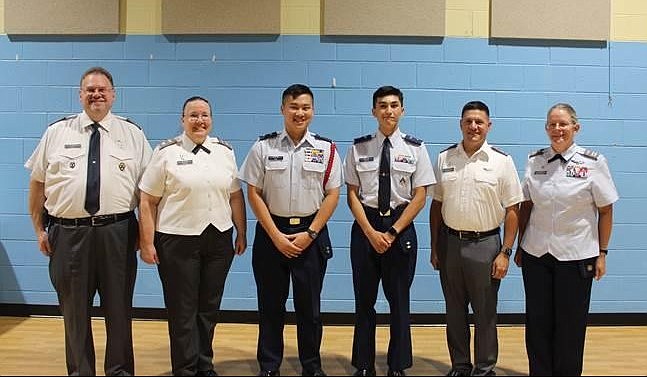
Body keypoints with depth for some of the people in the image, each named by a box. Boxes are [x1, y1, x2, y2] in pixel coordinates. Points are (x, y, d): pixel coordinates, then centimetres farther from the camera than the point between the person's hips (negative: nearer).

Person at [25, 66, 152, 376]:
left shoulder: (133, 134, 5)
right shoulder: (57, 132, 6)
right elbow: (37, 183, 9)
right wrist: (39, 229, 5)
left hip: (117, 233, 0)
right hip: (68, 233, 1)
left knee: (119, 309, 9)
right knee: (74, 310, 11)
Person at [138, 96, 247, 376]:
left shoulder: (225, 151, 7)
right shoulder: (166, 153, -4)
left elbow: (236, 196, 12)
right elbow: (148, 202, -5)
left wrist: (242, 233, 10)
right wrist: (147, 243, -8)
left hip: (219, 239, 4)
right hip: (178, 240, -3)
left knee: (209, 308, 12)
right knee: (182, 311, 5)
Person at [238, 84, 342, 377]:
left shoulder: (326, 149, 1)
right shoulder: (263, 147, -1)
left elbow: (332, 195, 0)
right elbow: (254, 194, -2)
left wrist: (310, 234, -8)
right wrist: (276, 236, -8)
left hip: (311, 234, 0)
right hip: (271, 232, 0)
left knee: (309, 306, 8)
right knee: (270, 305, 8)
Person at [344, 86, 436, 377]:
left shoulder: (415, 148, -1)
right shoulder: (359, 148, 1)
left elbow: (419, 197, -3)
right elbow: (352, 194, 1)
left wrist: (392, 232, -10)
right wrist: (371, 233, -9)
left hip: (401, 227, -1)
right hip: (365, 226, 1)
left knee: (399, 300, 8)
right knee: (364, 300, 8)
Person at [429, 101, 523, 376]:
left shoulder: (502, 161, -5)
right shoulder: (444, 159, 4)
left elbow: (512, 210, -5)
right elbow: (436, 205, 8)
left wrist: (505, 252, -9)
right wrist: (435, 247, 7)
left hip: (485, 244, -3)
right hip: (450, 242, 3)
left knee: (485, 312, 8)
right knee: (454, 311, 14)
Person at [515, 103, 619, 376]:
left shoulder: (593, 162, -6)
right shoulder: (534, 161, 2)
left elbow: (605, 211, -2)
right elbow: (526, 206, 7)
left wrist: (602, 253, -3)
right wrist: (520, 247, 9)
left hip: (576, 256, -2)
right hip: (536, 253, 2)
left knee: (570, 323, 9)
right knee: (537, 321, 9)